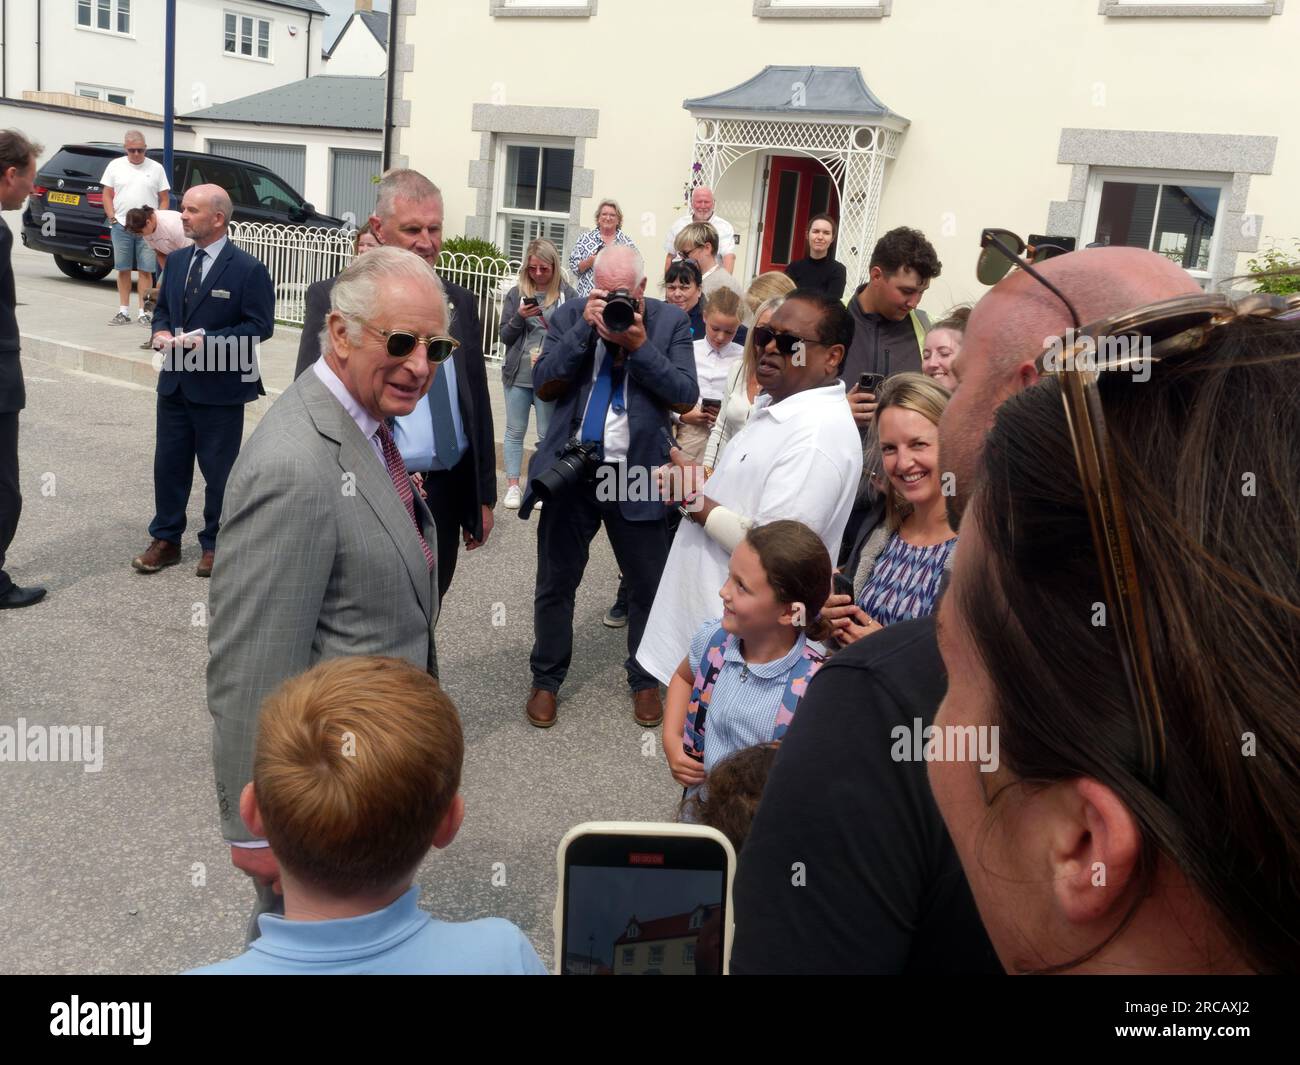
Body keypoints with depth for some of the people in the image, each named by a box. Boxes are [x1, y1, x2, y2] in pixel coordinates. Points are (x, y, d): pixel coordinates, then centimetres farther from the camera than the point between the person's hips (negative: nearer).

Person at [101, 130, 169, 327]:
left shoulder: (156, 168, 5)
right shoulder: (115, 166, 8)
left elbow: (164, 199, 6)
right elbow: (107, 195, 10)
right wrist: (112, 218, -1)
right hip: (121, 227, 1)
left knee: (146, 270, -3)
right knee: (123, 269, 5)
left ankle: (143, 311, 2)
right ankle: (124, 312, 11)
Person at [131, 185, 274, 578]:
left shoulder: (248, 269, -11)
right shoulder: (178, 260, 10)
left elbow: (260, 325, -14)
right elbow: (163, 307, 20)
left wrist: (208, 341, -22)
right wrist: (160, 332, -3)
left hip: (220, 387, -6)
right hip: (175, 381, 6)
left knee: (219, 470, 6)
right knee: (168, 463, 12)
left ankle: (215, 545, 20)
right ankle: (166, 540, 25)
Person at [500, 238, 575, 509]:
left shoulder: (567, 295, -3)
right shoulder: (516, 293, 3)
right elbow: (505, 337, 2)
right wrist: (519, 317, -14)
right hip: (518, 374, 2)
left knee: (548, 434, 6)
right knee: (515, 431, 7)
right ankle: (513, 486, 15)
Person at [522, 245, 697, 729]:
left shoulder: (670, 321, -1)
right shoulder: (571, 315, 3)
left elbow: (685, 398, -7)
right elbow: (543, 384, -6)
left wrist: (639, 344, -16)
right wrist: (586, 328, -14)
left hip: (635, 474, -1)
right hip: (571, 468, 1)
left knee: (648, 585, 8)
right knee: (555, 583, 10)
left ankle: (644, 681, 29)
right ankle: (546, 680, 28)